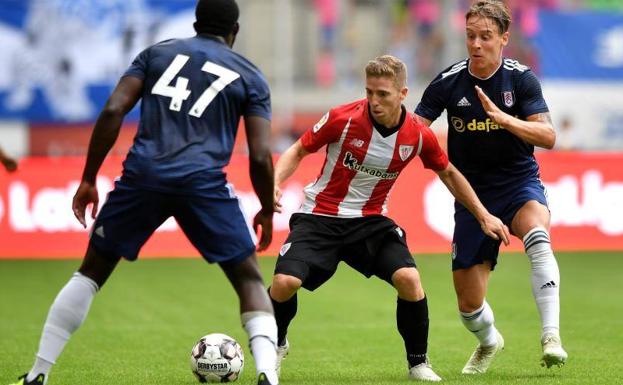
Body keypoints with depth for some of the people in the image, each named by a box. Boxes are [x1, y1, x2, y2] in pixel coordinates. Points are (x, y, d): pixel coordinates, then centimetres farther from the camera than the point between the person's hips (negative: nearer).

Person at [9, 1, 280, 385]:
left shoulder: (158, 53, 19)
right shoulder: (250, 76, 15)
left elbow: (113, 111, 5)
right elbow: (260, 156, 5)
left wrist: (88, 180, 9)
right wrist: (267, 212, 20)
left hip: (143, 175, 2)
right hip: (203, 181, -2)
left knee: (92, 271, 17)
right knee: (249, 280, 11)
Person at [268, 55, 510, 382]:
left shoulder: (418, 136, -9)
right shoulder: (343, 119, -17)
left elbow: (448, 173, 10)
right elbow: (299, 150, -3)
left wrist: (483, 216, 10)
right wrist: (275, 182, -21)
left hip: (370, 220, 2)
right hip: (319, 217, -2)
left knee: (409, 278, -22)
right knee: (285, 282, -22)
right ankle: (276, 345, 12)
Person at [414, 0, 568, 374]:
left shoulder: (521, 78, -8)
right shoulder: (449, 82, -6)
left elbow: (548, 136, -15)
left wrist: (502, 117, -29)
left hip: (520, 182, -2)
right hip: (472, 193, 2)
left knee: (537, 233, -39)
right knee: (469, 304, 5)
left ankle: (551, 335, -42)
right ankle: (489, 341, 42)